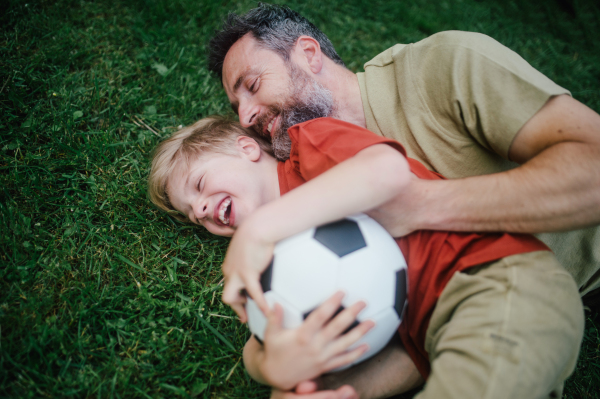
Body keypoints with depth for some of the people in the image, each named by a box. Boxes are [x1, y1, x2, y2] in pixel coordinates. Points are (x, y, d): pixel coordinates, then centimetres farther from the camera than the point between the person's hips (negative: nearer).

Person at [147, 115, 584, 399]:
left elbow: (388, 170, -21)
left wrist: (258, 228, -20)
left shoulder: (311, 140, 1)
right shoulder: (278, 256, 18)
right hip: (430, 339, 7)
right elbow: (255, 347, 6)